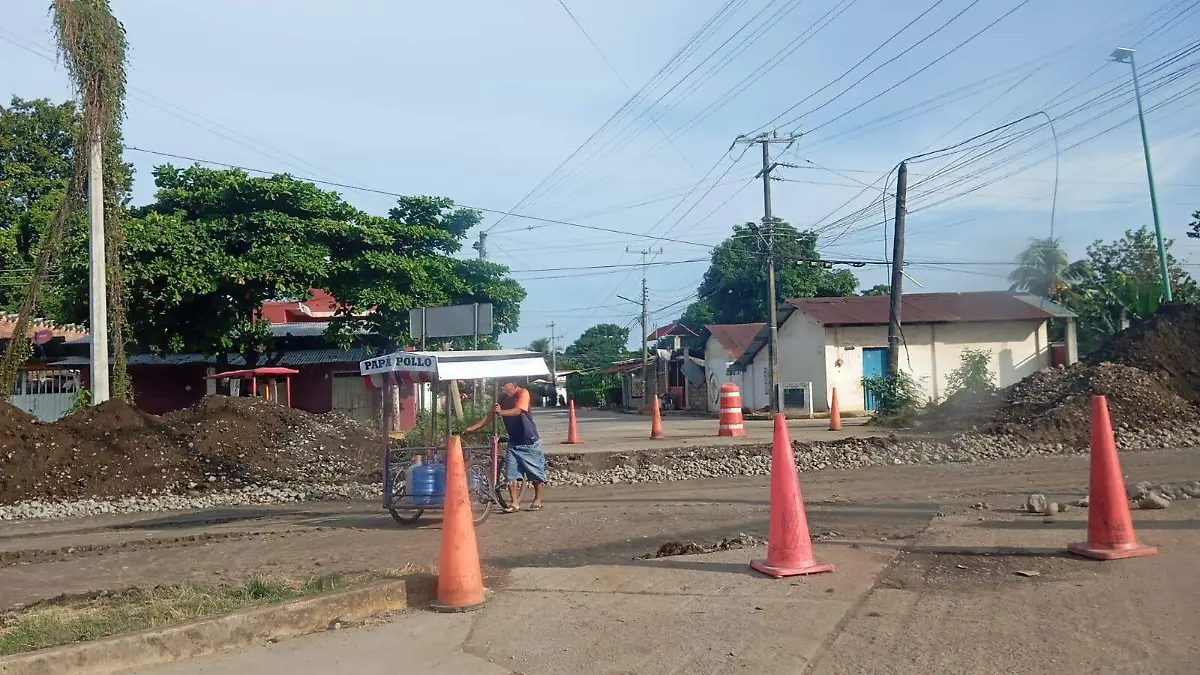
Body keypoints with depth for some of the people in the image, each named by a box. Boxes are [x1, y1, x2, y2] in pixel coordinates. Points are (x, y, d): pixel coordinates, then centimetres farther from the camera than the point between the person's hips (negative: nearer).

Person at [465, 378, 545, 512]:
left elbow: (518, 410, -32)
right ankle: (515, 503, 3)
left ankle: (537, 500, 22)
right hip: (513, 440, 6)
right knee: (510, 473, -3)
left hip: (529, 441, -5)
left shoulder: (522, 393, -16)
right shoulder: (502, 398, 3)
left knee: (536, 473, 6)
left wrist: (501, 412, -49)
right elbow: (490, 415, 0)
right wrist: (473, 428, -9)